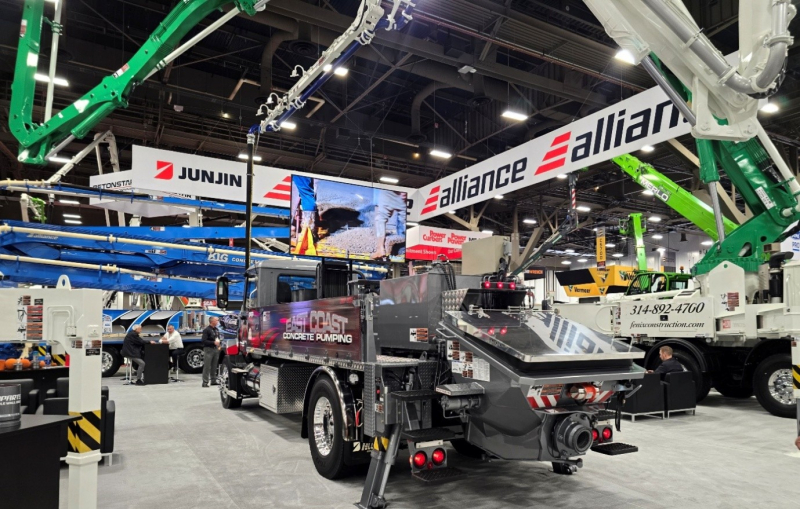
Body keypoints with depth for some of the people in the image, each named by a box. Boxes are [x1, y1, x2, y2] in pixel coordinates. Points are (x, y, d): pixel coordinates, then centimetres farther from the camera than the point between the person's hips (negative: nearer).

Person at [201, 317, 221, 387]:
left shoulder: (216, 329, 16)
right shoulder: (206, 330, -8)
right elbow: (204, 341, -15)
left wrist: (219, 342, 5)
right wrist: (213, 342, -20)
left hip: (215, 349, 7)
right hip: (208, 349, -7)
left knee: (214, 366, 11)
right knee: (207, 366, -7)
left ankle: (213, 381, 18)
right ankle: (205, 382, -6)